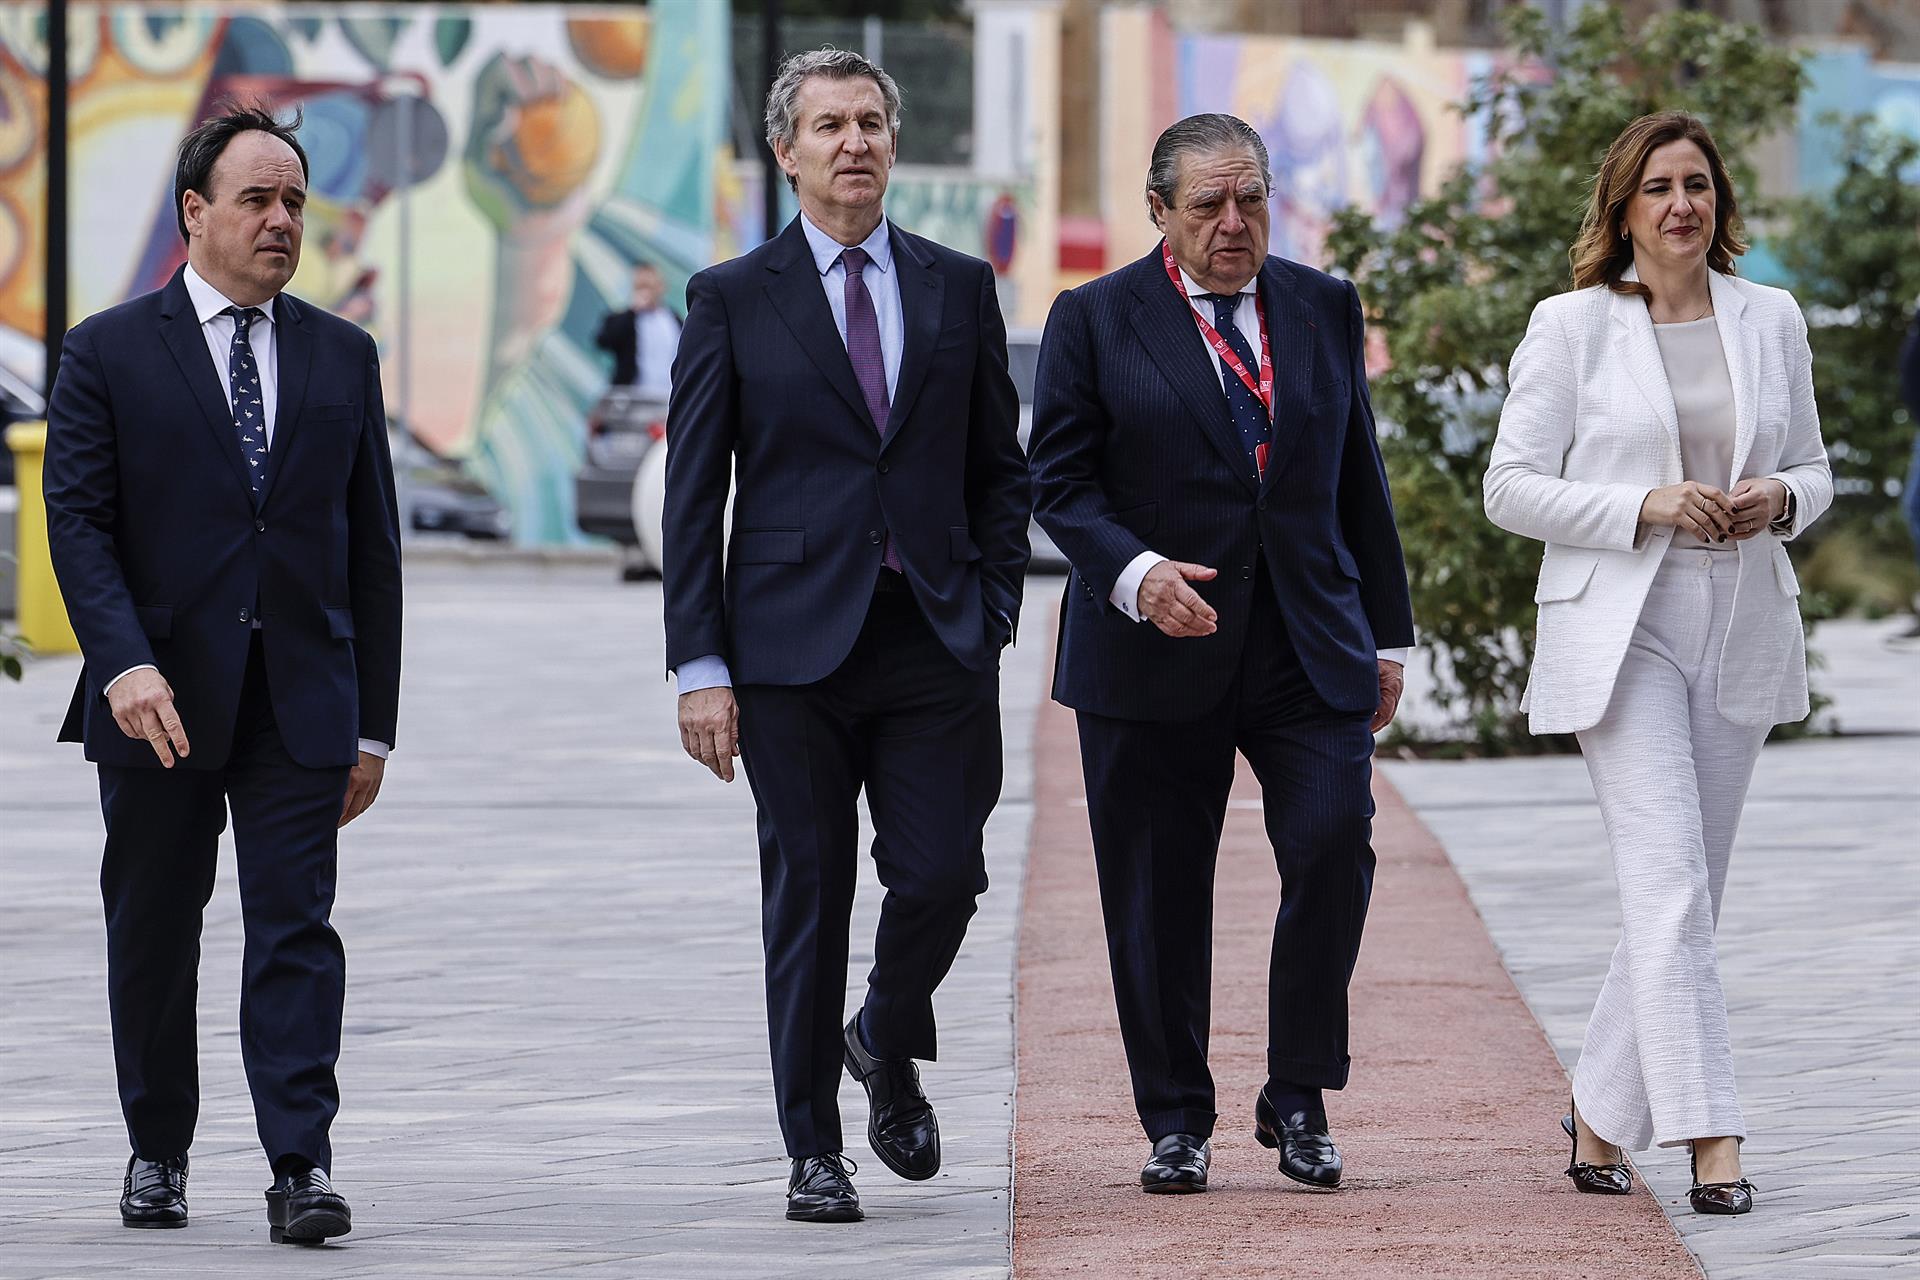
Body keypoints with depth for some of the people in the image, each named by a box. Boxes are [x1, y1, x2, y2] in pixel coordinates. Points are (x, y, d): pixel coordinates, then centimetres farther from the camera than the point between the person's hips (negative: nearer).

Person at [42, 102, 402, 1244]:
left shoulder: (342, 357, 10)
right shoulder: (111, 353, 2)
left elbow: (371, 544, 11)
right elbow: (77, 519, -5)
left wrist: (374, 722, 7)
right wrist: (124, 664, -20)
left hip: (301, 697, 1)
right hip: (161, 700, -1)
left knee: (296, 927, -7)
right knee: (154, 933, 8)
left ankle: (303, 1167, -11)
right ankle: (158, 1155, 22)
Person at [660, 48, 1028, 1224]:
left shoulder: (959, 289, 10)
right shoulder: (733, 300, 2)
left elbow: (1000, 469, 14)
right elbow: (693, 496, 0)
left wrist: (992, 618, 3)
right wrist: (701, 666, -6)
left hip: (936, 642, 2)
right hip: (794, 643, -2)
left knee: (942, 875, -4)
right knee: (808, 898, 0)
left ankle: (888, 1043, 27)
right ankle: (815, 1150, 10)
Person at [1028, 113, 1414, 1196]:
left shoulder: (1325, 308, 11)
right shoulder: (1096, 321, 0)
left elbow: (1359, 482, 15)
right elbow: (1061, 484, -2)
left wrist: (1387, 636, 13)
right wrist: (1135, 573, -20)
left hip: (1310, 646, 2)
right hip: (1157, 654, -2)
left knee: (1335, 846, -13)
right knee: (1160, 897, 2)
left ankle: (1298, 1100, 3)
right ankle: (1177, 1121, 15)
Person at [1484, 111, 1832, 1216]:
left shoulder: (1772, 320, 9)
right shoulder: (1571, 328, -1)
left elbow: (1815, 469, 17)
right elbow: (1512, 486, -3)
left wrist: (1781, 497, -7)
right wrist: (1647, 506, -16)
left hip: (1741, 632, 5)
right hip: (1620, 634, -4)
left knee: (1685, 896, 8)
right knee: (1671, 886, -15)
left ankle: (1603, 1116, 22)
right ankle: (1711, 1139, -19)